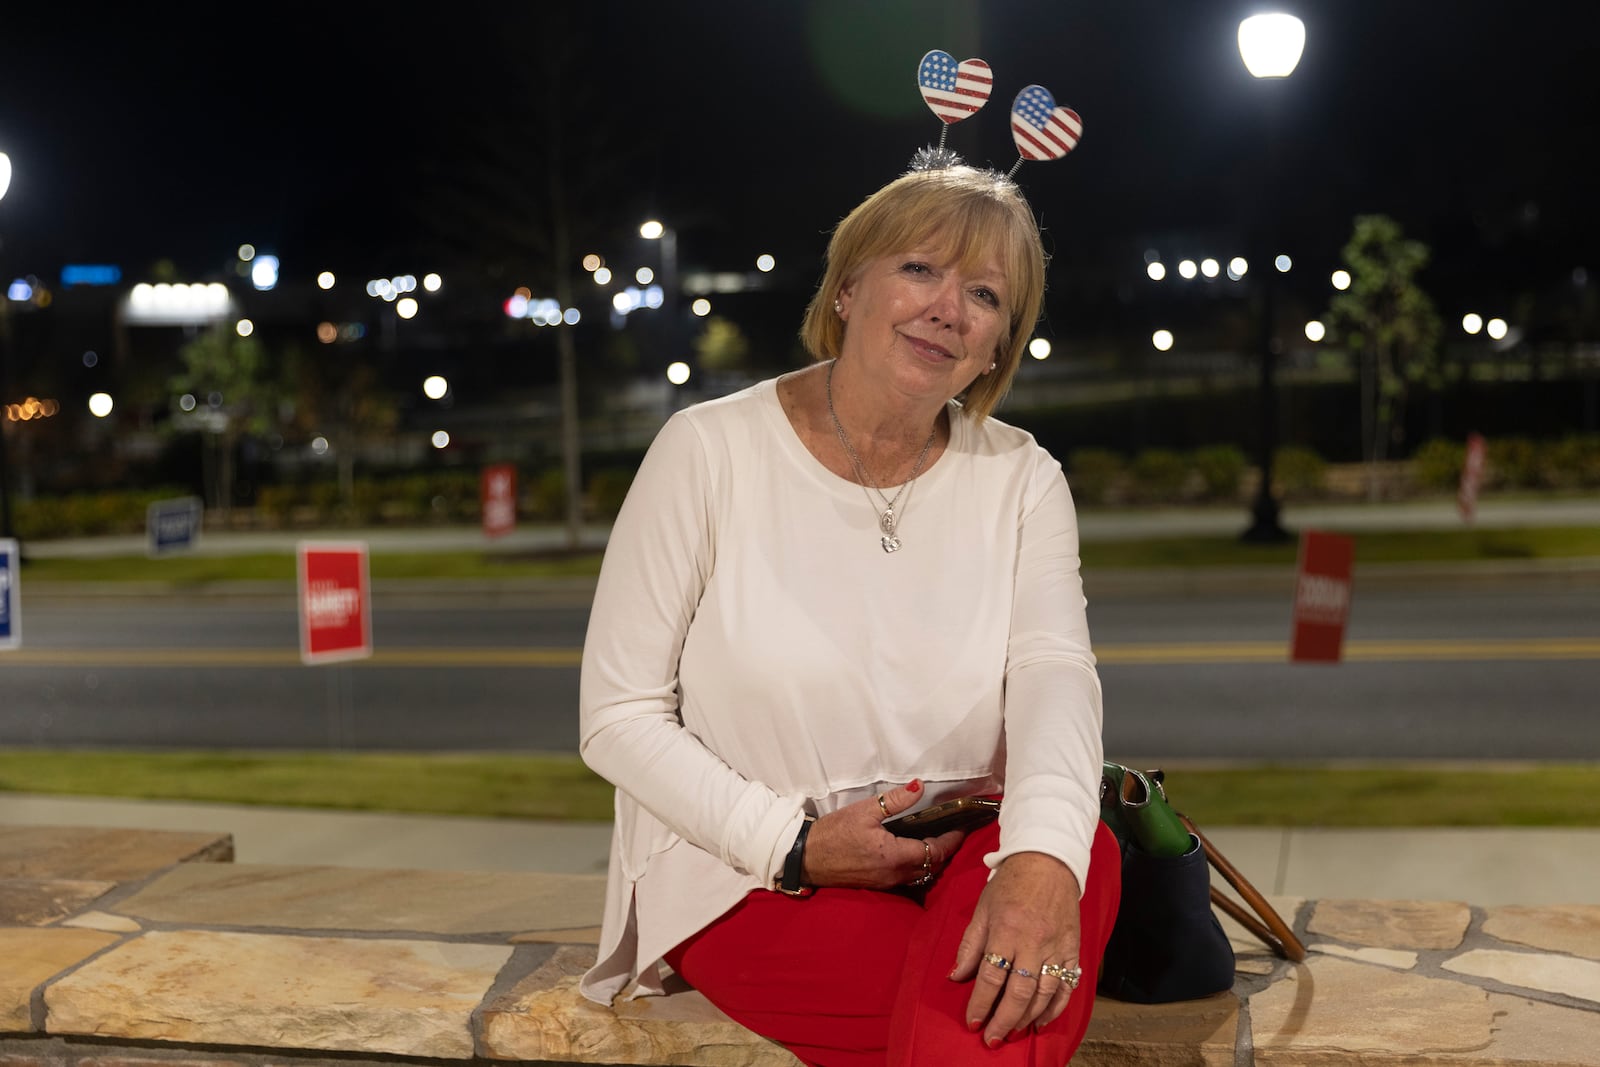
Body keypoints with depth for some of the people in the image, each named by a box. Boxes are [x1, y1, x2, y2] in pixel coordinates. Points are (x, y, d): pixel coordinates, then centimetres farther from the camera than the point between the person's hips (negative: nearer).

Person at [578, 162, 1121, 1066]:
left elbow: (1054, 673, -14)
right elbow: (619, 718, -5)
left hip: (958, 859, 3)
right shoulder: (710, 450, -6)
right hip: (748, 881, -2)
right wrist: (794, 845, -17)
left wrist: (1042, 852, -36)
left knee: (1084, 857, -31)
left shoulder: (1021, 481, 4)